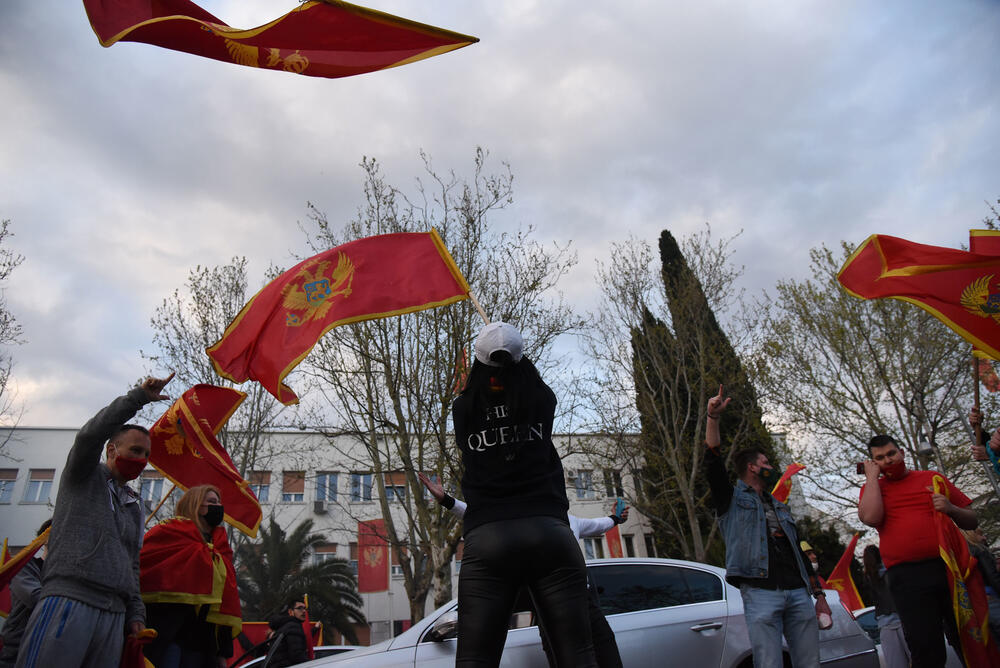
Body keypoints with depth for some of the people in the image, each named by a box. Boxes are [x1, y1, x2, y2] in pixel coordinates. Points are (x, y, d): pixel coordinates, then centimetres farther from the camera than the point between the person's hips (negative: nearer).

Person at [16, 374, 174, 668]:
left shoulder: (136, 506, 24)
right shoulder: (85, 475, 9)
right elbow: (90, 434, -13)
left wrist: (135, 614, 15)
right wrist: (139, 396, -16)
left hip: (114, 615, 6)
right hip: (69, 601, -6)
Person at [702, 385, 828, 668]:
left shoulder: (780, 507, 28)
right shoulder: (732, 498, 9)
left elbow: (799, 553, 26)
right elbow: (712, 463, -8)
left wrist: (819, 595, 17)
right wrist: (713, 418, -18)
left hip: (798, 593, 6)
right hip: (760, 593, -6)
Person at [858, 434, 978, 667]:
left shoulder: (933, 478, 14)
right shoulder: (872, 488, 11)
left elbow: (972, 522, 16)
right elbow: (871, 517, -12)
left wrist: (951, 509, -6)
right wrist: (872, 477, -2)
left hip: (949, 568, 2)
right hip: (907, 576, -2)